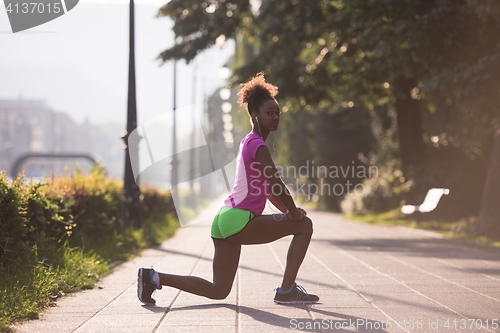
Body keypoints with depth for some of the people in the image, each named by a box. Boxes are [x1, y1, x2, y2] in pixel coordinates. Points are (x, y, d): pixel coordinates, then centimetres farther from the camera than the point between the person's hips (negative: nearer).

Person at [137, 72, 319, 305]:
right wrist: (294, 214, -6)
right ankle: (286, 291, -3)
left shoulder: (249, 142, 21)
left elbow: (267, 189, 27)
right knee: (304, 225, -2)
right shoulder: (257, 145, -10)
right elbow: (276, 185, -18)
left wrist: (288, 212, 16)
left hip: (225, 220, 10)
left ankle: (154, 277, 10)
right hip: (239, 220, -10)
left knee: (218, 291, 13)